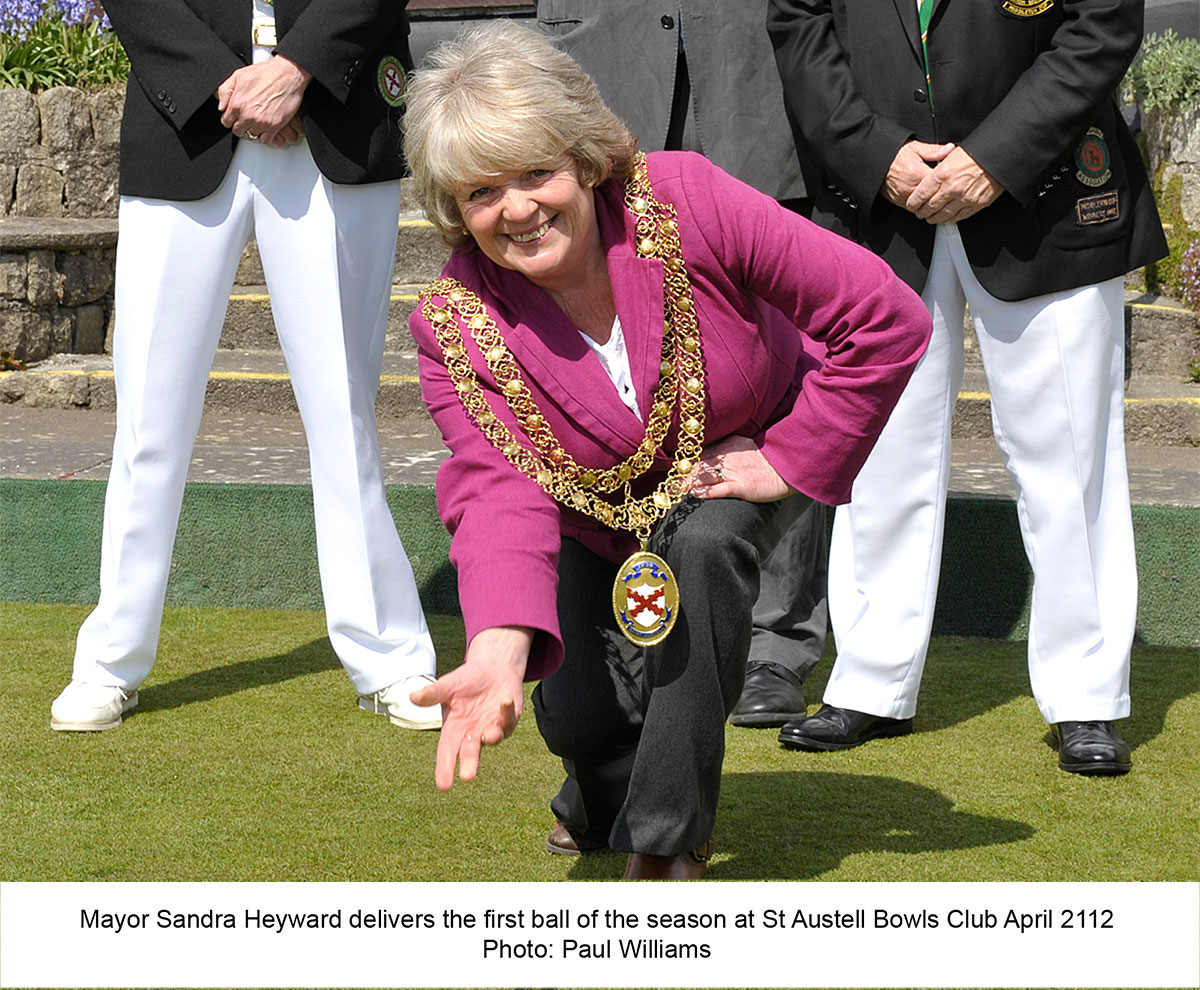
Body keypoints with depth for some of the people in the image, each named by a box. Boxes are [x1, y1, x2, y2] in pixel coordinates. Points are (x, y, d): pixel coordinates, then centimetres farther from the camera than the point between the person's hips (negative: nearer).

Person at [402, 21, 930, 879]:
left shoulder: (685, 202, -32)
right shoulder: (453, 326, -24)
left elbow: (888, 320, -28)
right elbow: (502, 490, -36)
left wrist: (789, 462, -23)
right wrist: (500, 648, -53)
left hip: (743, 461, -1)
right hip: (600, 513, 2)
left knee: (701, 544, -33)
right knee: (580, 714, -16)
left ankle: (667, 841, -18)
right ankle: (601, 806, 25)